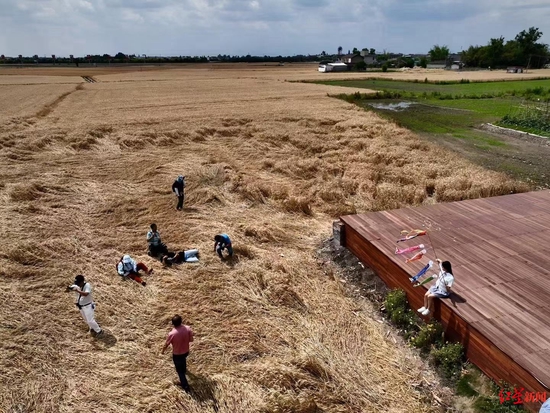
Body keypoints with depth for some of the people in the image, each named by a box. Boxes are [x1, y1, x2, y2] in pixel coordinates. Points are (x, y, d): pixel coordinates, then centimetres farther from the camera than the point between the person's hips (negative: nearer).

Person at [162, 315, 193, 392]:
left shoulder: (171, 334, -34)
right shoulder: (188, 328, -25)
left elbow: (166, 344, -16)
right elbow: (191, 339, -10)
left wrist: (163, 350, 6)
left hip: (176, 354, -4)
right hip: (186, 351, 4)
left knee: (179, 370, 19)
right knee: (183, 359, 38)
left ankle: (186, 386, 28)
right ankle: (184, 369, 67)